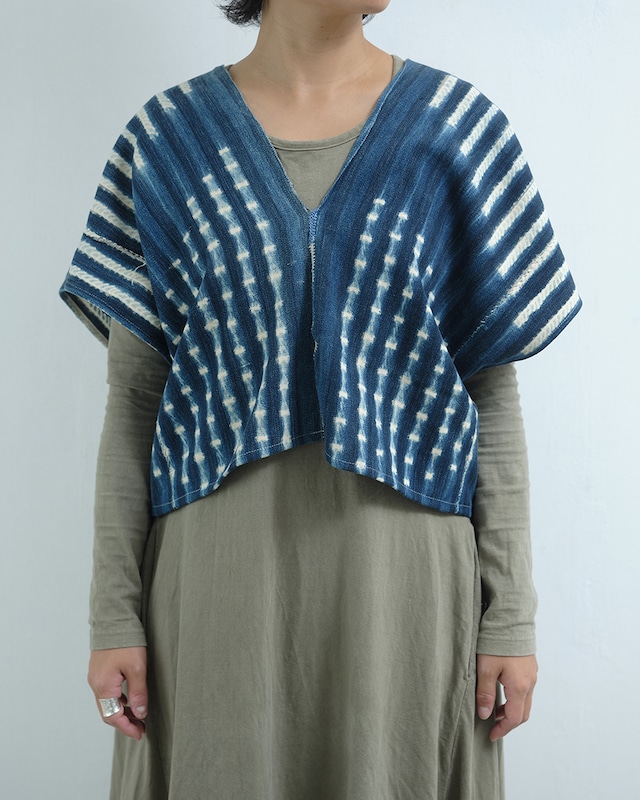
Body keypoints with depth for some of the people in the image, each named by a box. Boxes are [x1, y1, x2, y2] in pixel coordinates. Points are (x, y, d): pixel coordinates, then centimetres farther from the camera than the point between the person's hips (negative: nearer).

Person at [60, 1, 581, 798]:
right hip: (217, 568, 0)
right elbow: (133, 393, 3)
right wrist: (113, 612, 0)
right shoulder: (167, 140, 1)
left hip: (402, 570, 0)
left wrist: (511, 613, -1)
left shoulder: (458, 130, 1)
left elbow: (492, 389, 2)